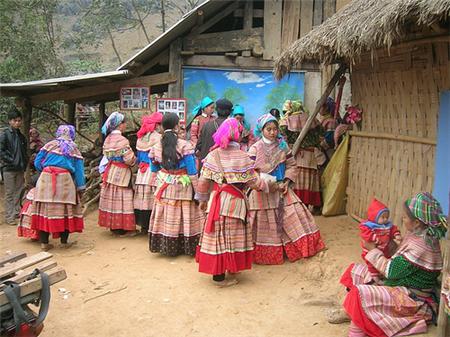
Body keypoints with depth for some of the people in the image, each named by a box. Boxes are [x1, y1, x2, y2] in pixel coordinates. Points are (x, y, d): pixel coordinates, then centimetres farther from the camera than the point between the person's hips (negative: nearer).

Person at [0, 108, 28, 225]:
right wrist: (11, 161, -14)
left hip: (20, 169, 6)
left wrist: (24, 164, 10)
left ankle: (17, 213, 20)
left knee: (19, 192, 10)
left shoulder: (21, 136, 14)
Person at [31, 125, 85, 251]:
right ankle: (64, 241, 10)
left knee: (45, 208, 4)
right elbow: (79, 169, 8)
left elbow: (37, 162, 11)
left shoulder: (50, 144, 14)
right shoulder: (74, 148, 13)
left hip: (45, 179, 2)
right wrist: (80, 187, 11)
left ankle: (44, 242, 7)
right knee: (65, 209, 5)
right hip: (64, 179, -1)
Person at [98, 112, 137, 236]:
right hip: (121, 174, -8)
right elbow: (129, 159, -19)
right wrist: (135, 159, 1)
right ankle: (122, 228, 5)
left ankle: (113, 225, 21)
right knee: (121, 199, -1)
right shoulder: (122, 140, -18)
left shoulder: (108, 139, 5)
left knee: (111, 198, 12)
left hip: (110, 172, 8)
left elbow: (106, 155, 12)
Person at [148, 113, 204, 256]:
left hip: (163, 187, 4)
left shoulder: (156, 147, -1)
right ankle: (186, 247, 17)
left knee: (166, 216, 12)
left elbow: (154, 169, 9)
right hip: (182, 187, -4)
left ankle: (165, 247, 24)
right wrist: (197, 191, -5)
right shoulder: (185, 146, -14)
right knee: (185, 216, 7)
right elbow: (192, 172, -12)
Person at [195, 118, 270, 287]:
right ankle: (220, 277, 15)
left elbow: (203, 181, -4)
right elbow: (253, 181, -8)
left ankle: (217, 271, 25)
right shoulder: (242, 156, -10)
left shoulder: (214, 155, -3)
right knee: (231, 236, 7)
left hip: (217, 200, 3)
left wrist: (202, 199, 11)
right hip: (235, 202, -3)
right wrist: (267, 185, 11)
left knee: (218, 235, 14)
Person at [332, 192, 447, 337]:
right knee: (354, 270, 11)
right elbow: (399, 261, 10)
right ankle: (349, 311, 20)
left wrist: (373, 250, -10)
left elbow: (391, 271, -22)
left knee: (360, 294, -28)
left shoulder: (421, 246, -28)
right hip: (402, 283, 10)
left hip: (412, 299, -10)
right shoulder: (419, 234, 0)